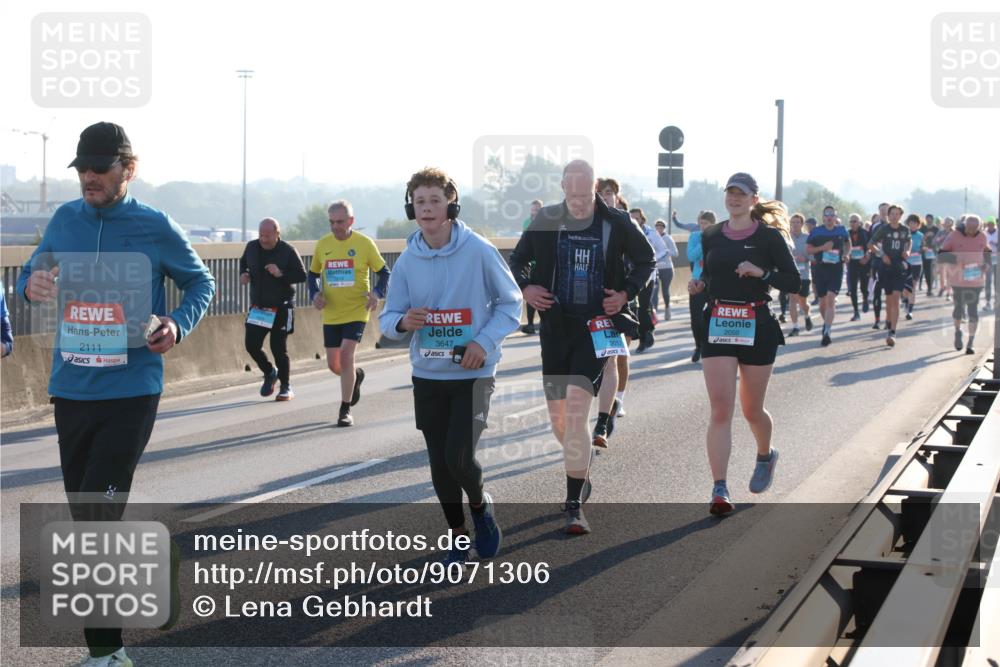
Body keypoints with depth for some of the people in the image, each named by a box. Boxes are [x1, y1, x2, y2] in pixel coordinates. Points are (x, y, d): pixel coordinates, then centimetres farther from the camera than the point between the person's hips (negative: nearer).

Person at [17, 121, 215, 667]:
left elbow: (200, 282, 8)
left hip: (130, 394, -4)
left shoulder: (155, 227, -4)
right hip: (71, 392, 4)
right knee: (86, 520, 11)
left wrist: (178, 325, -12)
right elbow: (31, 275, 15)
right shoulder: (65, 220, 6)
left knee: (97, 519, -12)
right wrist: (30, 286, -10)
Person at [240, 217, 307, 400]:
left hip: (281, 308, -4)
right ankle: (270, 373, 27)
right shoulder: (252, 247, 1)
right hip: (257, 307, 4)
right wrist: (244, 274, 0)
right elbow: (243, 262, 22)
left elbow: (302, 276, -10)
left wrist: (281, 274, -25)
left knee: (278, 348, -3)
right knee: (251, 344, -2)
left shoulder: (288, 251, -11)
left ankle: (286, 388, 14)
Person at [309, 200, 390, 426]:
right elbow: (313, 274, 16)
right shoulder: (322, 245, 3)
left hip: (356, 312, -4)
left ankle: (345, 410, -5)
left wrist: (377, 293, -18)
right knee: (333, 365, 7)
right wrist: (315, 294, -4)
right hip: (331, 314, 4)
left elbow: (384, 272, 1)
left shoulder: (365, 243, -6)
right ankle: (356, 376, 44)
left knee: (346, 355, -18)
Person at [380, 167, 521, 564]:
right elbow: (388, 319, 5)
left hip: (473, 373, -4)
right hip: (427, 375, 4)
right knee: (439, 463, 8)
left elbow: (511, 302, -2)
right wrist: (403, 322, -19)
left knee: (459, 457, -14)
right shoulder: (407, 262, 0)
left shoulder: (478, 251, -10)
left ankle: (480, 506, 20)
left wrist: (485, 341, -15)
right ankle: (458, 536, 28)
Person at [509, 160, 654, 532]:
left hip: (595, 329, -3)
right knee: (558, 418, 9)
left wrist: (627, 292, -3)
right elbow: (517, 259, 15)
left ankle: (574, 506, -13)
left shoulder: (617, 224, -3)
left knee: (575, 414, -16)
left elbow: (647, 261, 11)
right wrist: (524, 286, -4)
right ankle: (581, 473, 38)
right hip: (555, 327, 3)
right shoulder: (546, 221, 1)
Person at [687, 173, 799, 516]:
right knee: (720, 408, -11)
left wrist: (761, 272, -19)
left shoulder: (769, 236, -2)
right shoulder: (710, 236, 9)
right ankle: (719, 489, -13)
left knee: (752, 410, 9)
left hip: (756, 329, -2)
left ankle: (765, 455, 43)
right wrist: (698, 284, 1)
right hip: (717, 327, 2)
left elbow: (793, 282, -3)